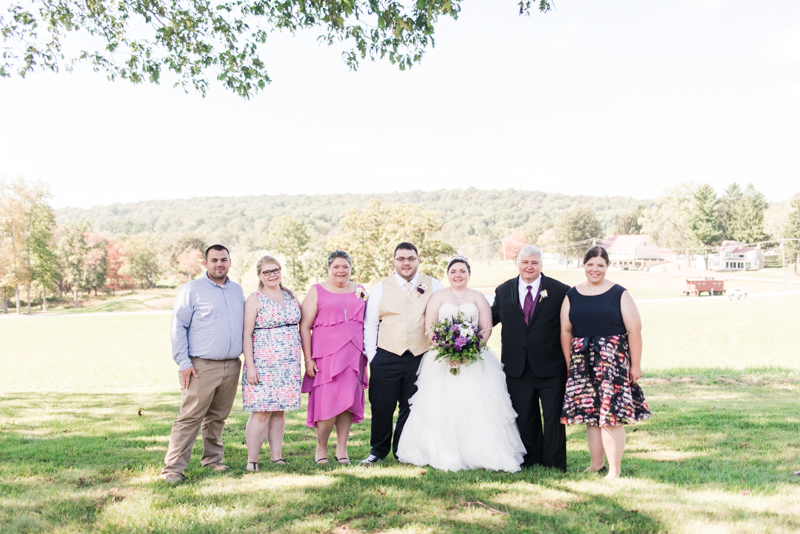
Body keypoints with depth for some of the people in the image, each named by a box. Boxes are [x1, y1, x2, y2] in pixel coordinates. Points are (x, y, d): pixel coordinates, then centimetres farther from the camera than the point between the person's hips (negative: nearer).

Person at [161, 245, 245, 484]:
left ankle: (213, 459, 26)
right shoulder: (192, 289, -2)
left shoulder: (237, 290, 14)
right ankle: (173, 467, 1)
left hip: (231, 366, 5)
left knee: (218, 417, 13)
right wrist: (184, 363, -11)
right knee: (190, 417, -6)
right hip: (202, 366, -5)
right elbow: (178, 327, -5)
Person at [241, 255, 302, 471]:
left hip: (289, 364, 5)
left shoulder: (290, 296, 12)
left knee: (279, 411, 9)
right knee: (261, 412, -6)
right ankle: (252, 460, 3)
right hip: (263, 364, -5)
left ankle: (277, 456, 17)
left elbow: (300, 326, 17)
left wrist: (304, 358, 12)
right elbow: (246, 334, -7)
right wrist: (250, 366, -13)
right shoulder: (255, 300, -3)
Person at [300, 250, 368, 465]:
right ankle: (321, 449, 16)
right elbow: (304, 327, -1)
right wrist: (308, 359, -8)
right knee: (328, 403, -5)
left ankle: (342, 449, 19)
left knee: (348, 403, 6)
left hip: (353, 356, 4)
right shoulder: (317, 291, 2)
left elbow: (367, 323, 17)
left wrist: (367, 354, 9)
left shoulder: (360, 291, 13)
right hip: (326, 356, -3)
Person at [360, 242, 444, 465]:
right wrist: (371, 355, 1)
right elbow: (370, 323, 7)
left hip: (420, 357, 0)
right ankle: (378, 451, 21)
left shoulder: (434, 286, 5)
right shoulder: (381, 287, 6)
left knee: (411, 408, 9)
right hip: (386, 357, 0)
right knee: (381, 407, 2)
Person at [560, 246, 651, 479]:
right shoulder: (572, 295, 8)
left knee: (611, 416, -5)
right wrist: (569, 363, 5)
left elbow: (634, 331, -5)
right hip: (583, 360, 4)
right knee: (590, 414, 9)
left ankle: (615, 470, 7)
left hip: (613, 359, -3)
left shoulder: (619, 294, -2)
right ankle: (596, 464, 23)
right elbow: (565, 331, 9)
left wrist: (635, 365, -8)